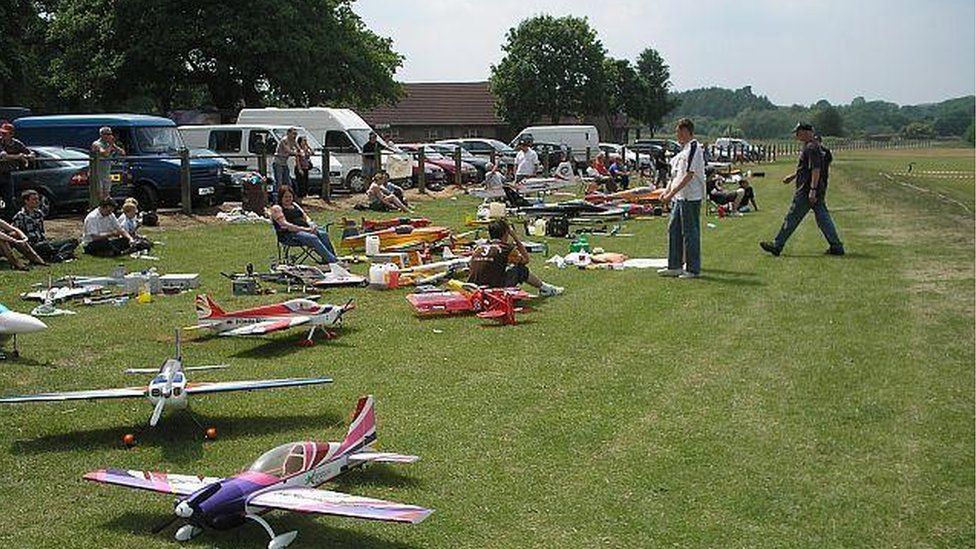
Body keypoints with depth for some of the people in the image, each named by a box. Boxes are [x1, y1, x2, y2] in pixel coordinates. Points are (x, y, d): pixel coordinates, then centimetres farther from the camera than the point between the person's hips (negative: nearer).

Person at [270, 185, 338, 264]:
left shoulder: (294, 205, 23)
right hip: (288, 235, -7)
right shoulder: (276, 208, -1)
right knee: (313, 238, -32)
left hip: (304, 229, 7)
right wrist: (304, 229, -19)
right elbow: (285, 225, -13)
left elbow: (306, 217, 21)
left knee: (323, 234, -20)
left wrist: (312, 226, -4)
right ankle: (333, 261, -39)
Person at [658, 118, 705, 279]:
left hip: (691, 197, -10)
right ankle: (675, 266, 20)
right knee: (674, 229, 12)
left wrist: (672, 192, -22)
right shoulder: (684, 149, 16)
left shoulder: (693, 147, -13)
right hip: (679, 197, 10)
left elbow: (688, 175, -20)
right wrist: (667, 191, 13)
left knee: (690, 232, -3)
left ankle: (693, 269, 4)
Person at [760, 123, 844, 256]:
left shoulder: (811, 148, -16)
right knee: (823, 219, 9)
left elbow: (816, 170, -23)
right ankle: (836, 246, 8)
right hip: (819, 191, 10)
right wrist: (793, 176, 35)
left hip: (807, 191, -10)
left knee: (792, 218, -2)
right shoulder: (814, 146, 17)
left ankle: (777, 245, 4)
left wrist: (813, 190, -27)